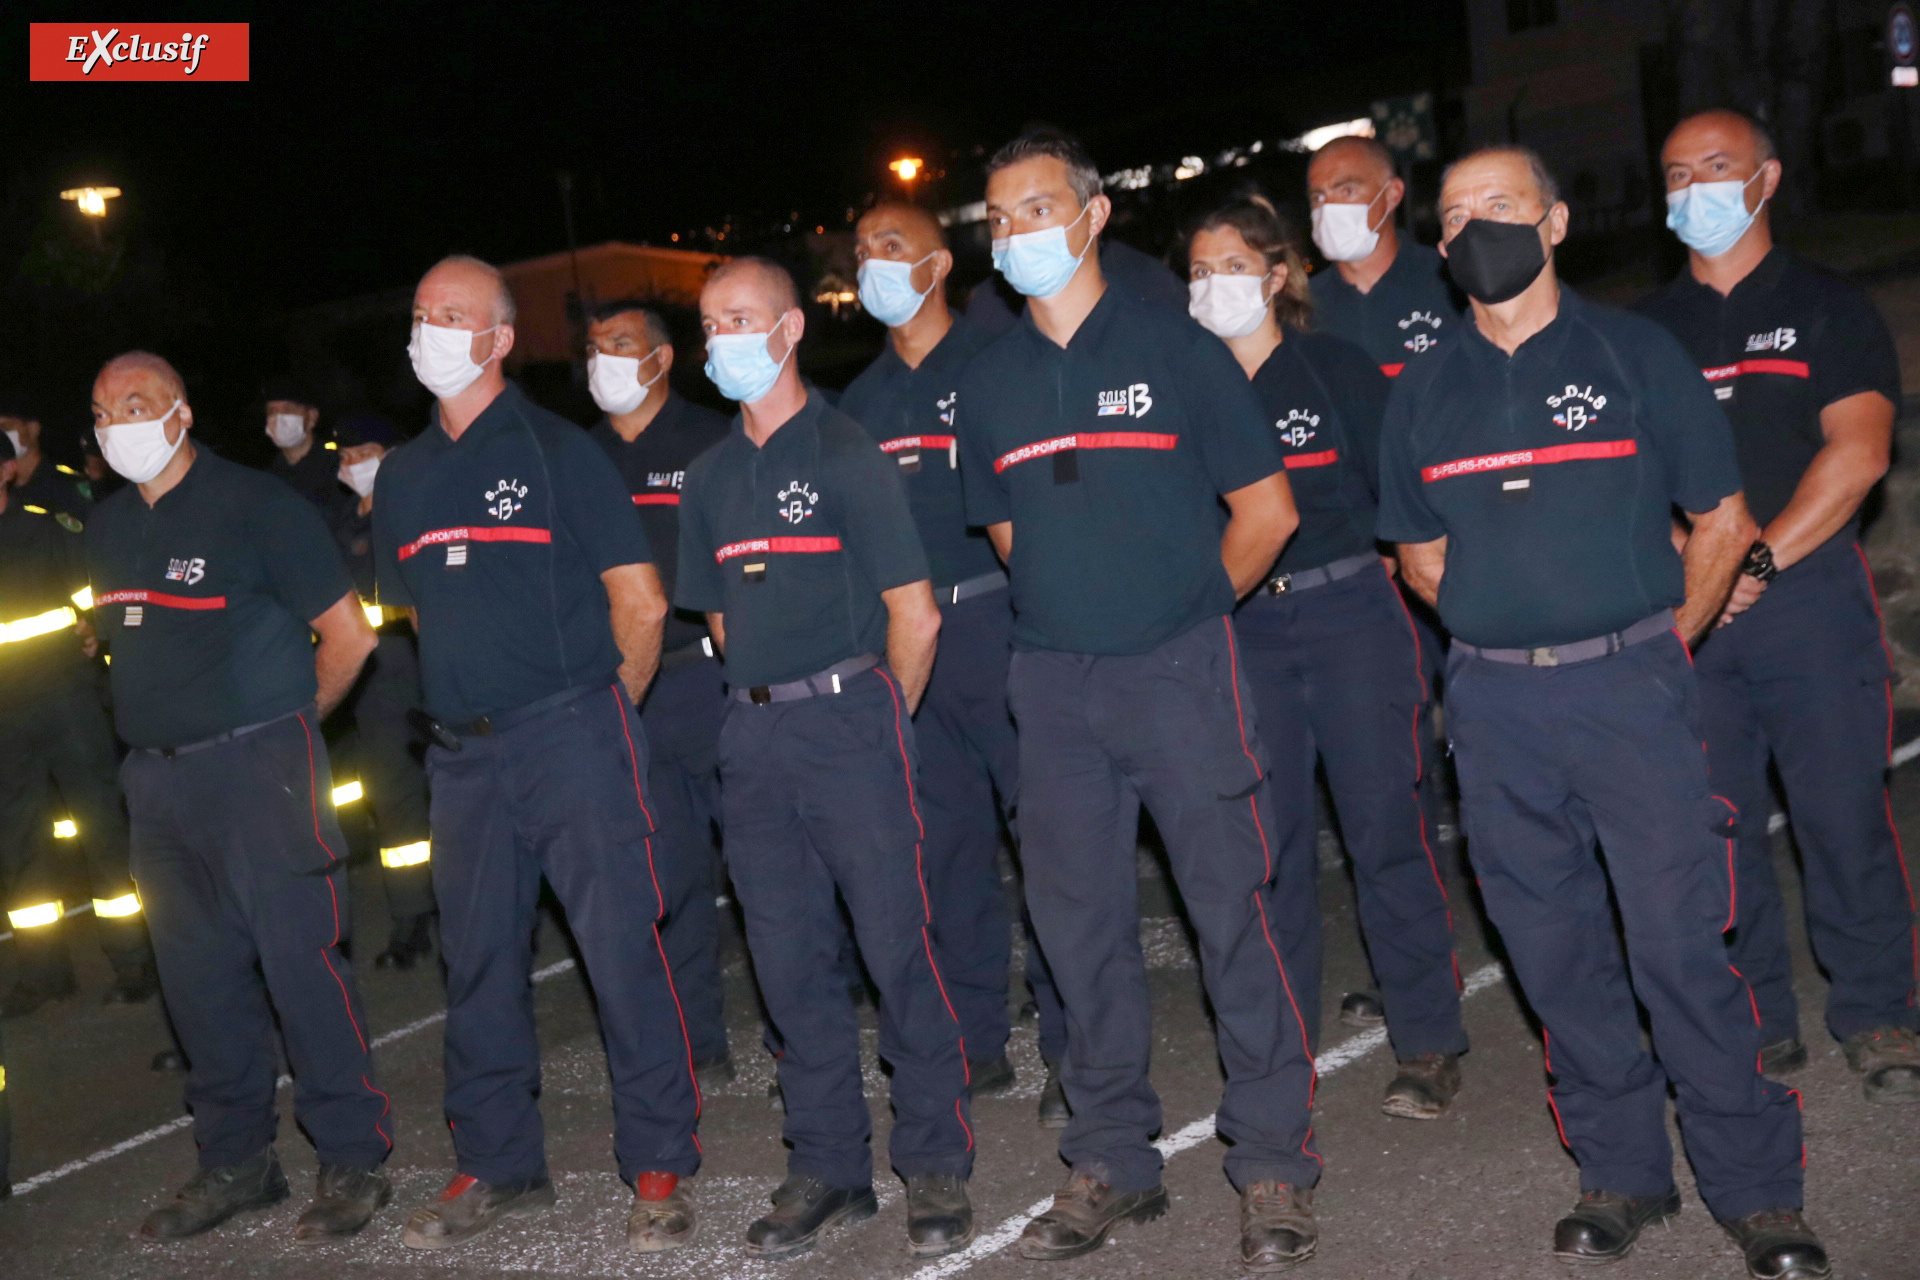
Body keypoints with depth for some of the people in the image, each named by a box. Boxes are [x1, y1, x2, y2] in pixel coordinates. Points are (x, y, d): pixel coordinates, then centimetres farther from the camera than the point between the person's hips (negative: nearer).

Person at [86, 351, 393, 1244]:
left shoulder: (253, 504, -7)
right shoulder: (107, 526, 13)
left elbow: (349, 634, -6)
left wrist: (284, 726, 2)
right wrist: (160, 730, 15)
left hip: (260, 763, -7)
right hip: (155, 779, 7)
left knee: (300, 959, -6)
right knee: (197, 972, 11)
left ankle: (352, 1161, 4)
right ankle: (236, 1160, 23)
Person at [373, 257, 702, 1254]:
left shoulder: (555, 449, -4)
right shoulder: (403, 474, 13)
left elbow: (640, 601, -5)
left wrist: (598, 710, 1)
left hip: (573, 738, -5)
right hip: (463, 753, 6)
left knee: (621, 947, -5)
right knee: (477, 961, 11)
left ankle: (659, 1170, 7)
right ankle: (497, 1166, 25)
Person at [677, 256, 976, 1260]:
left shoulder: (847, 455, -5)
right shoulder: (710, 478, 13)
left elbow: (915, 614, -6)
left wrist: (872, 726, 1)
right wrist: (772, 710, 15)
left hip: (850, 719, -6)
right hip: (754, 737, 6)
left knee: (897, 944, -4)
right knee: (788, 958, 9)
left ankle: (936, 1164, 9)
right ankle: (828, 1167, 21)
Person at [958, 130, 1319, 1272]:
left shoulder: (1176, 349, -2)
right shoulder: (990, 384, 10)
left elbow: (1267, 510, 0)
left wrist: (1184, 612, 5)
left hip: (1179, 670, -4)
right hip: (1054, 684, 4)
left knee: (1234, 911, -1)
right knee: (1080, 922, 9)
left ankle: (1275, 1166, 13)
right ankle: (1114, 1164, 23)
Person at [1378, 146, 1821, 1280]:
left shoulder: (1635, 353, 2)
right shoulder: (1424, 396, 10)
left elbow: (1723, 520, 5)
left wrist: (1664, 641, 5)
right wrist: (1511, 623, 11)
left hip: (1630, 686, -3)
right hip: (1495, 704, 3)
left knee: (1679, 939, -5)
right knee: (1554, 946, 8)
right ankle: (1622, 1173, 24)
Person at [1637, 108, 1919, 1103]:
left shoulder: (1827, 309, 6)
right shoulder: (1648, 329, 15)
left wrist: (1758, 560, -14)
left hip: (1810, 593, -2)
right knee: (1715, 823, 4)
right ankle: (1756, 1023, 17)